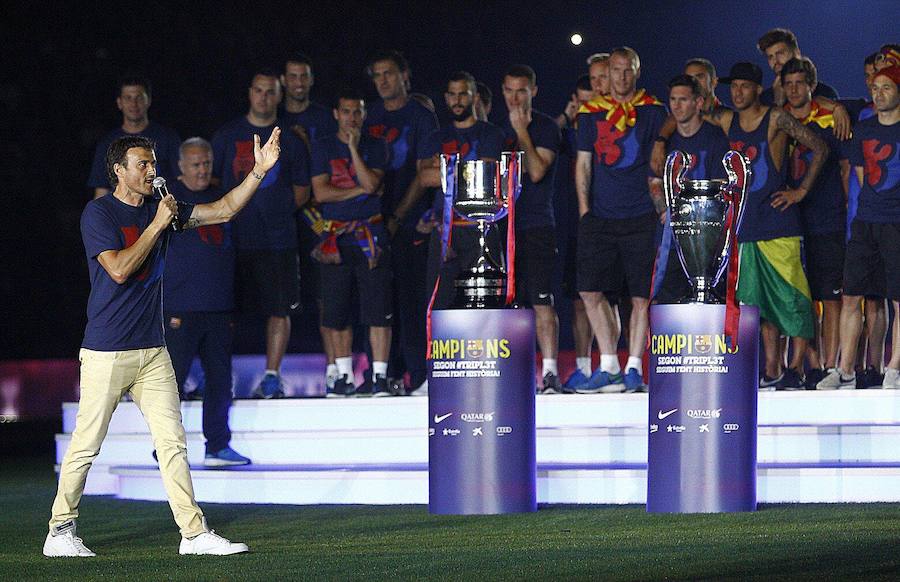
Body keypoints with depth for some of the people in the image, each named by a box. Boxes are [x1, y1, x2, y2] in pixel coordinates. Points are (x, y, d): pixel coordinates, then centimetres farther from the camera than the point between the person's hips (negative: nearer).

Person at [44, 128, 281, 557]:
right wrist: (158, 224, -13)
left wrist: (259, 171, 1)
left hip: (153, 351, 6)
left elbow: (223, 211, 12)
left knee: (173, 444, 1)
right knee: (85, 445, -1)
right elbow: (119, 269, -18)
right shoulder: (98, 213, -6)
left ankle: (194, 533, 0)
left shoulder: (161, 209, 12)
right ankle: (60, 532, 10)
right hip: (106, 354, -6)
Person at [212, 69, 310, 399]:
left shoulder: (290, 140, 11)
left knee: (280, 309, -4)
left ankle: (272, 375, 2)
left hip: (278, 238, 0)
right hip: (233, 236, 0)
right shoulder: (228, 135, 12)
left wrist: (278, 210, 0)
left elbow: (302, 192, 13)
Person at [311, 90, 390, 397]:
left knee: (378, 310, -8)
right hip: (336, 238, 1)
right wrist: (360, 191, -5)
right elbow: (321, 192, -1)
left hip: (371, 235, -1)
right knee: (337, 311, 3)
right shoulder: (323, 148, 10)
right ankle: (344, 376, 12)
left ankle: (379, 376, -7)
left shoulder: (375, 147, 9)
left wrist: (353, 147, -8)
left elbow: (371, 183, -8)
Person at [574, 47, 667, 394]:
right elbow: (583, 164, 12)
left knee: (641, 295, -3)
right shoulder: (591, 113, 11)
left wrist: (663, 207, -2)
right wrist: (584, 209, 3)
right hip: (600, 217, 2)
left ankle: (633, 369, 3)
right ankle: (609, 367, 5)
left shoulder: (653, 112, 5)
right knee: (590, 290, -3)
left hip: (641, 216, -2)